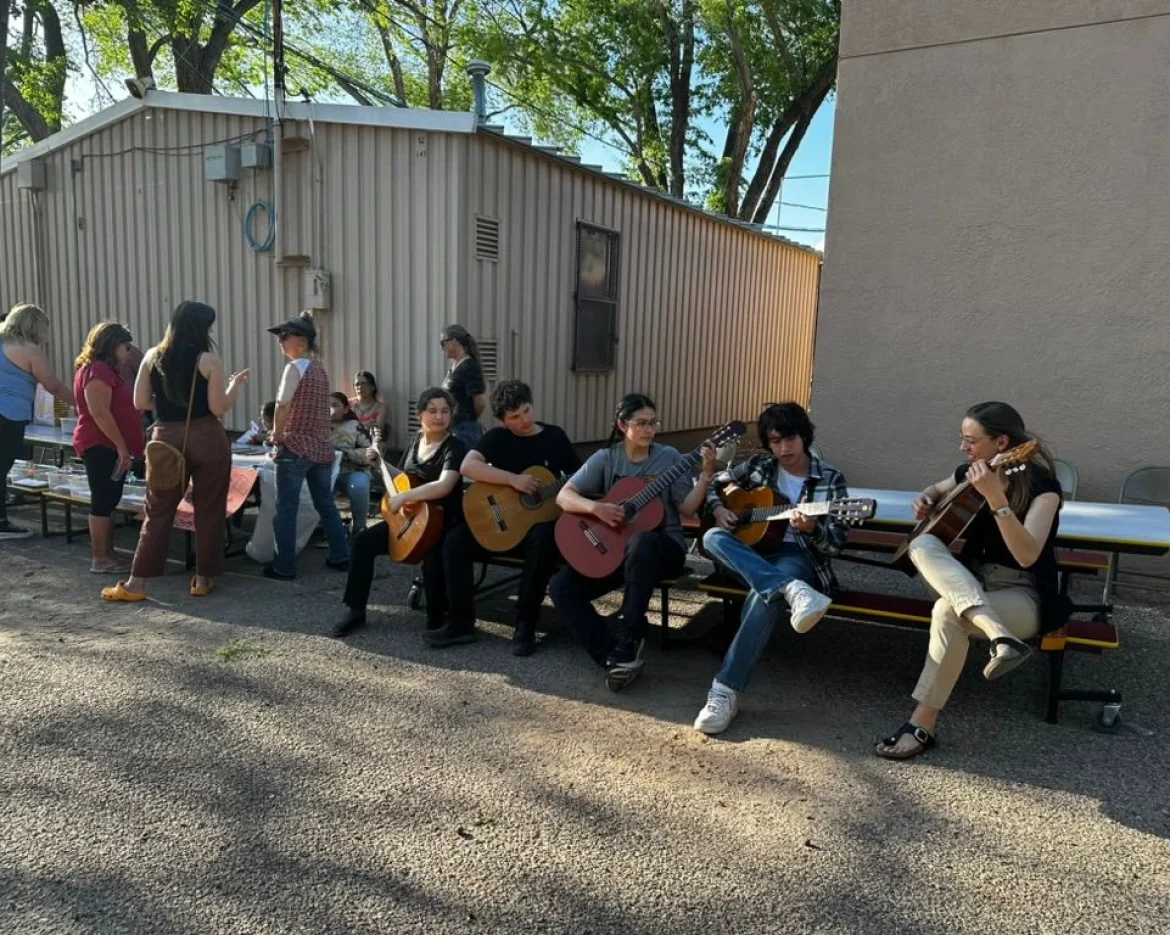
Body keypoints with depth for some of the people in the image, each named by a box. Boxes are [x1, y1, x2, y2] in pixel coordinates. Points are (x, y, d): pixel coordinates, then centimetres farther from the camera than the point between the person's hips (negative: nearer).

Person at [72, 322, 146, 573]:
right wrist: (121, 446, -21)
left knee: (108, 502, 12)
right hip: (101, 446, -10)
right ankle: (100, 559, -1)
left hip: (108, 446, 10)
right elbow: (99, 413, -22)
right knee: (102, 502, -6)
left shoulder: (107, 370, 18)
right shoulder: (97, 370, -15)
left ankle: (108, 555, 17)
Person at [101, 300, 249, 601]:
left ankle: (136, 583, 9)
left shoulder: (152, 357, 5)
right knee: (208, 511, 8)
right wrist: (235, 384, 6)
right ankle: (203, 579, 15)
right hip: (205, 439, -3)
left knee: (158, 511, 9)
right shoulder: (208, 360, -7)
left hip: (167, 439, 4)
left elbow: (141, 403, 7)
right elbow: (219, 408, -9)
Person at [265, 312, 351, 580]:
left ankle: (284, 566, 7)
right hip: (322, 446, 7)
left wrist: (277, 435, -4)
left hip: (296, 447, -7)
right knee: (326, 504, 15)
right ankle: (340, 557, 20)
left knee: (286, 508, 2)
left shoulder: (295, 367, -12)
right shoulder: (320, 368, 11)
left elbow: (282, 407, -17)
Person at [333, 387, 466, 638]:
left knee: (433, 558, -36)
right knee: (363, 542, -4)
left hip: (444, 522, -7)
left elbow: (444, 486, -32)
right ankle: (356, 611, 8)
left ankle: (437, 619, -12)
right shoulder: (416, 441, 9)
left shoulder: (454, 447, -15)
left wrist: (403, 498, -29)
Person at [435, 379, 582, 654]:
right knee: (455, 541, -20)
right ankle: (461, 620, -9)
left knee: (545, 540, -36)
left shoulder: (554, 436, 6)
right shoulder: (497, 437, 2)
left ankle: (525, 624, -24)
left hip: (540, 520, -1)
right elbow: (467, 466, -16)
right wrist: (513, 479, -23)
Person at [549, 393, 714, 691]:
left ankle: (627, 642, -27)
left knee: (641, 543, -40)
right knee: (560, 587, -15)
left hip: (663, 546, -3)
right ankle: (611, 657, -16)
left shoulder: (669, 457, -1)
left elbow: (687, 509, -4)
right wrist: (596, 507, -26)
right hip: (613, 546, 3)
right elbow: (564, 496, -7)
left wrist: (706, 476, -18)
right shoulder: (605, 458, 1)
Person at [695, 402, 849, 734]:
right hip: (752, 553, 4)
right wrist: (718, 509, -3)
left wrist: (811, 528, -26)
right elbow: (713, 484, 18)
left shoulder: (831, 479, 1)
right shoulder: (758, 466, 8)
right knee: (713, 537, -30)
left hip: (798, 556, -3)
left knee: (764, 594, -38)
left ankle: (726, 690, -36)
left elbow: (836, 542, -4)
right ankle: (793, 591, -47)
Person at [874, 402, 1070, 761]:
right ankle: (1000, 636, -41)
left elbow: (1027, 556, -29)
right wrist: (924, 500, 1)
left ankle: (924, 723, -25)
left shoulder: (1042, 485, -15)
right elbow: (936, 490, 25)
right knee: (923, 545, -26)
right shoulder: (970, 474, 2)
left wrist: (995, 497, -38)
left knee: (947, 612, -36)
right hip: (967, 582, 6)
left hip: (1022, 595, -6)